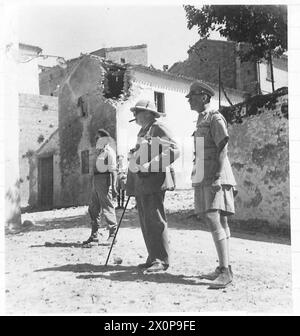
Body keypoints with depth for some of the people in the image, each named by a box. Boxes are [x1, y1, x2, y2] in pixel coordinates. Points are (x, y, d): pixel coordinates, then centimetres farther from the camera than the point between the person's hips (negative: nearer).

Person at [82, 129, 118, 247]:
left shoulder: (109, 151, -7)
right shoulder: (99, 151, 18)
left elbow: (113, 170, -14)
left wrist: (113, 187, -20)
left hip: (104, 179, -9)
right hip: (96, 180, 9)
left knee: (107, 208, -5)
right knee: (93, 208, 12)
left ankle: (112, 235, 3)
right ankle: (94, 235, 22)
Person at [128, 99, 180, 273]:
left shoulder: (158, 129, -4)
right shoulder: (142, 132, 23)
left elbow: (174, 150, -16)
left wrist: (151, 165, -21)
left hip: (152, 181, -9)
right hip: (140, 182, 9)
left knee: (155, 221, -7)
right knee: (146, 222, 10)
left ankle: (162, 260, 1)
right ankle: (153, 258, 18)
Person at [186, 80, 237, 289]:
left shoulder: (215, 118, -5)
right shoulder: (202, 120, 22)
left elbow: (223, 150, -14)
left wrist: (218, 176, -22)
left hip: (215, 178, -9)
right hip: (203, 178, 9)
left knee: (214, 220, -16)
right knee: (220, 222, 9)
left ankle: (226, 271, -14)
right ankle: (223, 268, 15)